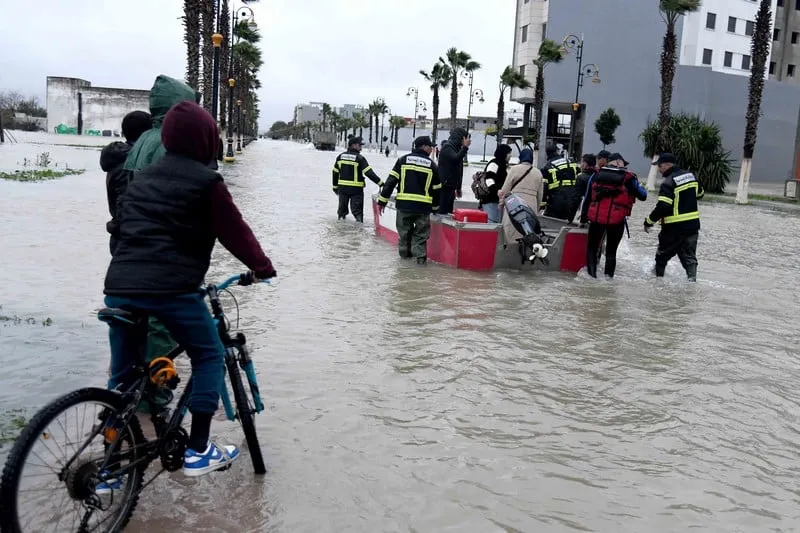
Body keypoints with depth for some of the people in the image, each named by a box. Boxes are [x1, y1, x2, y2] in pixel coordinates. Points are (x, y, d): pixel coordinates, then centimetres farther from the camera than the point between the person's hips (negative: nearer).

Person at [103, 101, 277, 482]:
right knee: (209, 356, 12)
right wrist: (262, 266, 13)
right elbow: (234, 230, 1)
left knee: (122, 373, 16)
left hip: (120, 286, 7)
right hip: (172, 288, -6)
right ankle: (198, 450, 12)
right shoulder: (205, 181, -1)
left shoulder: (142, 177, 19)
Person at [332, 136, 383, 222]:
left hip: (342, 187, 4)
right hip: (356, 188, -4)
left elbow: (335, 172, 11)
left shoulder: (340, 156, 6)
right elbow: (369, 172, -17)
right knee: (357, 209, -1)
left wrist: (335, 186, 20)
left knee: (342, 208, 17)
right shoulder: (360, 158, -11)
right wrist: (380, 182, -15)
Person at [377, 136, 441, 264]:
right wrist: (435, 207, 23)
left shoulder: (403, 160, 4)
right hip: (423, 205, -1)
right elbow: (437, 189, 9)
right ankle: (420, 254, 3)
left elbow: (391, 181, -1)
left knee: (404, 229, 18)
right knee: (421, 232, 10)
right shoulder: (432, 165, 4)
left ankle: (404, 251, 29)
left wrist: (383, 200, 2)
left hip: (404, 204, 1)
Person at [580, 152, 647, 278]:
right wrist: (639, 186, 26)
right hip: (616, 221, -2)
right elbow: (643, 196, 5)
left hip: (596, 219, 2)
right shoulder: (628, 178, 0)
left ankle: (591, 273, 10)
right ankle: (609, 275, 13)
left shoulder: (597, 175, 8)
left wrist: (583, 218, 18)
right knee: (611, 250, 11)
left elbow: (588, 198, 11)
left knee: (592, 247, 16)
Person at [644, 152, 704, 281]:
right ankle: (692, 277, -4)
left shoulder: (668, 182, -18)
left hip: (674, 227, -6)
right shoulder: (692, 176, 5)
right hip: (693, 224, 6)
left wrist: (649, 221, -15)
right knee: (689, 255, 10)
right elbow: (700, 194, 21)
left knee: (662, 255, 12)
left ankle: (658, 276, 24)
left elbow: (662, 206, -24)